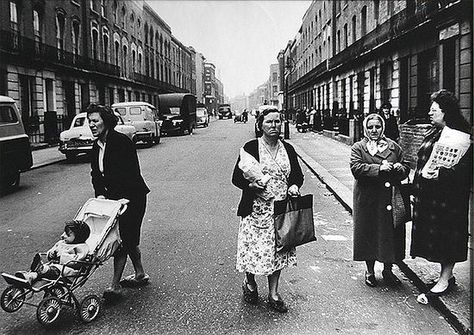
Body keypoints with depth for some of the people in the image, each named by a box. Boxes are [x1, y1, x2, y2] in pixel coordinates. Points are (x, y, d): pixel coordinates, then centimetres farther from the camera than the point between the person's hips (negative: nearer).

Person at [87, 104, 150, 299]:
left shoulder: (121, 142, -19)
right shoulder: (96, 147, 6)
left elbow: (132, 173, -22)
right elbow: (96, 173, 8)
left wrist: (116, 197, -23)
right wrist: (99, 194, -8)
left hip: (132, 197, -8)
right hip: (114, 196, 8)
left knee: (122, 239, -7)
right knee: (128, 239, 16)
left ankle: (115, 285, -2)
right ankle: (140, 275, 31)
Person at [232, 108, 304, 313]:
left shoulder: (288, 149, 9)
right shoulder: (250, 148, -4)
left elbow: (298, 175, 17)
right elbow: (236, 177, -4)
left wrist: (294, 186, -5)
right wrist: (250, 184, -23)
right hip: (256, 209, -4)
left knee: (278, 249, 9)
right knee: (254, 248, 0)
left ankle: (273, 294, 23)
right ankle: (249, 283, 31)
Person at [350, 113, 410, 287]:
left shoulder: (393, 147, 13)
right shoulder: (358, 147, 2)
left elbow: (406, 168, 13)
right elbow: (356, 168, -13)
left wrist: (398, 167, -11)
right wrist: (379, 168, -22)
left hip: (391, 199, 3)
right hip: (368, 200, -3)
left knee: (391, 234, 8)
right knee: (369, 235, 4)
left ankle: (388, 270, 27)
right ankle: (370, 271, 22)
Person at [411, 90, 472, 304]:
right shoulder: (434, 133, 13)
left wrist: (441, 174, -32)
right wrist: (417, 188, 16)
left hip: (447, 197, -9)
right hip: (427, 194, 9)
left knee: (446, 236, 1)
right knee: (434, 236, 14)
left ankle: (444, 281, 12)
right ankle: (447, 277, 28)